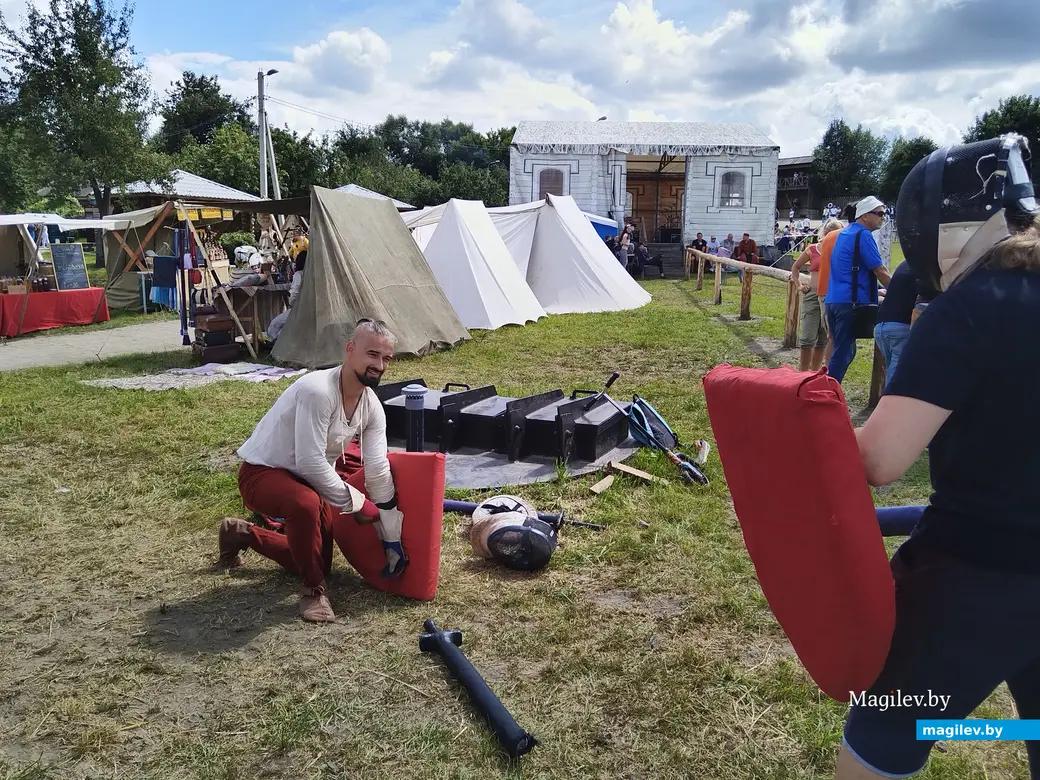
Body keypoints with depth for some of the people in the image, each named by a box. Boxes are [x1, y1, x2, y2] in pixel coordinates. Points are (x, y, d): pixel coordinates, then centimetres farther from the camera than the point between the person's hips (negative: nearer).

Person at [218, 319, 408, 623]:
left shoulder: (372, 407, -9)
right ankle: (314, 590, -15)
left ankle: (243, 533, 39)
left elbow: (379, 473, -7)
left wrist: (393, 540, -6)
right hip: (262, 472, -8)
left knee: (315, 559, 18)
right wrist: (356, 503, -21)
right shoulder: (317, 391, -32)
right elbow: (310, 463, -33)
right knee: (306, 504, -40)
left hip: (309, 477, 8)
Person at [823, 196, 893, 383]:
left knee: (841, 349, 14)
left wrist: (875, 291, 29)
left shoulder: (844, 233, 18)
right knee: (844, 351, -6)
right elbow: (881, 272, -10)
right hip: (850, 301, -9)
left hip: (834, 299, 9)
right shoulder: (863, 235, -10)